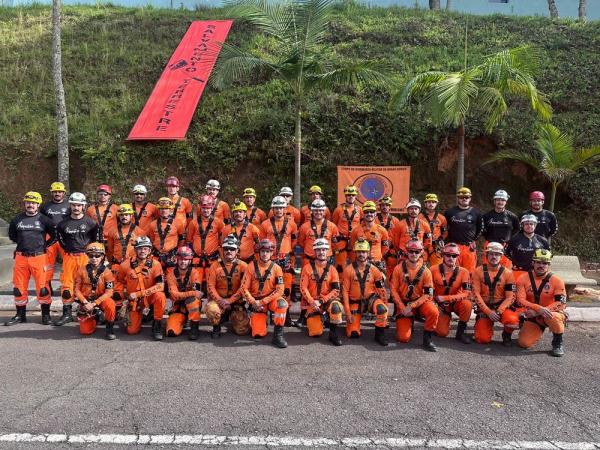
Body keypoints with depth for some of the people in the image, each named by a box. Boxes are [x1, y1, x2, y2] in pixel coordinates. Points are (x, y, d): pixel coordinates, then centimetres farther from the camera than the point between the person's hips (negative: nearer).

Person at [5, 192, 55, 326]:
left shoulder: (44, 219, -1)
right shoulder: (17, 219, 7)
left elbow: (54, 234, 5)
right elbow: (12, 235, 22)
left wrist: (44, 245, 1)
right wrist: (22, 243, 13)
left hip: (39, 257, -3)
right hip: (21, 257, 3)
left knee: (42, 287, -5)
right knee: (18, 287, 8)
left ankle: (46, 315, 7)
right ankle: (20, 315, 22)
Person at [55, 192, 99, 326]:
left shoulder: (90, 222, 0)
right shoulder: (63, 223, 6)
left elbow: (97, 238, 4)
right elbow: (60, 237, 19)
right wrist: (67, 249, 12)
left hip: (85, 256, -2)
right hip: (69, 257, 2)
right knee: (66, 285, 1)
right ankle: (67, 314, 10)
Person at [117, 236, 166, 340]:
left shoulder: (155, 264, -14)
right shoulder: (126, 265, -8)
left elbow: (160, 286, -22)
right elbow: (120, 283, 10)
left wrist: (138, 293, -22)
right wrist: (124, 298, 6)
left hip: (149, 297, -1)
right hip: (134, 300, 1)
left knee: (160, 296, -35)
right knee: (132, 331, -5)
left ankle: (157, 325, -15)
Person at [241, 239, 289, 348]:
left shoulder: (276, 268, -5)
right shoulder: (252, 266, -4)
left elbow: (280, 290, -12)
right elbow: (244, 288, -4)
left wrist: (263, 301, -17)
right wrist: (253, 302, -16)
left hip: (271, 299, 0)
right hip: (255, 302, 0)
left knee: (282, 303, -35)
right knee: (258, 334, -10)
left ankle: (278, 334, -20)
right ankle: (254, 320, 26)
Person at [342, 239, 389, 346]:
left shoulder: (374, 270, -4)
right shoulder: (348, 270, -8)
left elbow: (382, 289, 2)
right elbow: (345, 291, -7)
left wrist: (385, 305, 0)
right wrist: (347, 312, -10)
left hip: (371, 298, 1)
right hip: (355, 302, 0)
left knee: (382, 309, -34)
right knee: (353, 334, -6)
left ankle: (380, 334, -12)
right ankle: (353, 320, 30)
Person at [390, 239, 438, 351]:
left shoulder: (425, 271, -5)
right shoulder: (399, 269, -5)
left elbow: (428, 294, -8)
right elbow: (393, 290, -3)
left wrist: (412, 306, -17)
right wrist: (403, 308, -12)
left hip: (420, 301, 0)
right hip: (403, 303, 0)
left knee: (434, 312, -33)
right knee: (404, 338, -11)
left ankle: (427, 339, -9)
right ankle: (408, 322, 25)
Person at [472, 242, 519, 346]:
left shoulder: (507, 273, -2)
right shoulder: (479, 271, -3)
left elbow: (510, 297, -5)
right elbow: (476, 294, -7)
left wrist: (498, 311, -19)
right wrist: (488, 312, -16)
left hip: (502, 306, 0)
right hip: (484, 307, 0)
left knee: (512, 320, -33)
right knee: (483, 339, -15)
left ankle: (506, 335, 3)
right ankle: (480, 325, 22)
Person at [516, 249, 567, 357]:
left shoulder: (556, 281, -10)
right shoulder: (523, 279, -7)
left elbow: (561, 303, -17)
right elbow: (521, 300, -14)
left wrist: (537, 312, -27)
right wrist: (538, 308, -32)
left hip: (551, 313, -2)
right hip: (533, 317, 2)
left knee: (553, 317, -39)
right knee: (524, 343, -12)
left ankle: (558, 344, -9)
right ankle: (538, 331, 24)